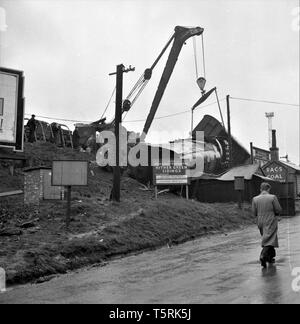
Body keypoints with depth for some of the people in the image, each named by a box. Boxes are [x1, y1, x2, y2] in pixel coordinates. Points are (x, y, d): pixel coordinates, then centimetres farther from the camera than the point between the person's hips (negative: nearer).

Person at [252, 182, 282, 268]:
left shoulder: (255, 199, -1)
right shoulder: (273, 197, -9)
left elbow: (254, 213, 1)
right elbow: (279, 210, -7)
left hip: (260, 223, 4)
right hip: (271, 222, -4)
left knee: (268, 239, 19)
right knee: (269, 240, -6)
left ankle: (271, 257, 27)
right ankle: (263, 256, -25)